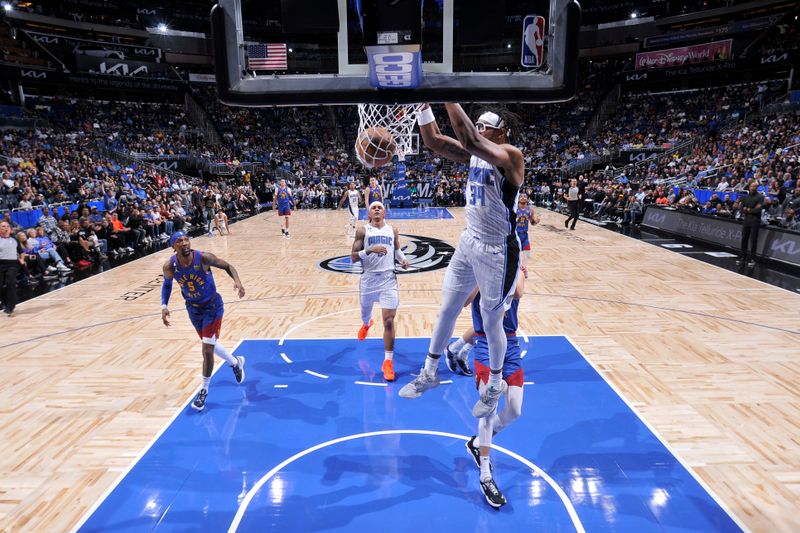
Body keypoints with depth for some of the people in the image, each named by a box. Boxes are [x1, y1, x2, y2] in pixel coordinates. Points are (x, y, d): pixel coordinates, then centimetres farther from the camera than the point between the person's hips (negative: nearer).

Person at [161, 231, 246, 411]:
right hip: (193, 309, 4)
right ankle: (235, 362, 47)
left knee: (207, 350, -8)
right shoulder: (170, 266, -16)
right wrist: (164, 306, -9)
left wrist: (237, 281, -31)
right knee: (209, 345, 20)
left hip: (212, 307, -4)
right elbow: (167, 284, 5)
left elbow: (227, 266, -12)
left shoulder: (203, 258, -25)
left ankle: (204, 390, 11)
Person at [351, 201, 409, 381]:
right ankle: (366, 324, 61)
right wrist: (369, 250, -23)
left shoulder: (393, 231, 7)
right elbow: (353, 257, -7)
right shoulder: (363, 231, -1)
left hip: (388, 279, 0)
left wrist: (402, 259, 2)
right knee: (365, 314, 21)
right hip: (368, 278, 0)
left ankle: (388, 361, 5)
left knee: (389, 321, -8)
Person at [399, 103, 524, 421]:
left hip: (498, 251, -7)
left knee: (491, 323, 8)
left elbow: (471, 141, -37)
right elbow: (433, 140, -2)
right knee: (446, 310, 14)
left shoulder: (511, 156, -20)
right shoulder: (474, 154, 3)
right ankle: (430, 374, 33)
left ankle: (496, 385, 33)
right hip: (469, 243, 8)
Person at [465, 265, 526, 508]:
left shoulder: (516, 270, 2)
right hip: (486, 344, -3)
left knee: (514, 410, 2)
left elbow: (517, 292, -20)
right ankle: (485, 477, 1)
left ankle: (478, 443, 30)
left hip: (510, 344, 3)